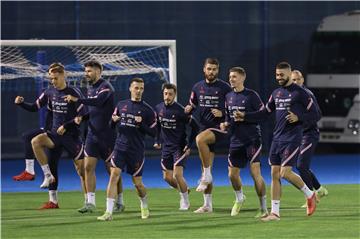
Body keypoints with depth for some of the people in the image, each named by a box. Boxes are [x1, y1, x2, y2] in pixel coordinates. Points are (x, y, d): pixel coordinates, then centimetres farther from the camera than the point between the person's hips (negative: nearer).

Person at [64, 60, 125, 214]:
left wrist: (77, 100, -37)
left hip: (107, 135, -7)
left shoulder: (105, 87, -12)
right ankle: (90, 203, -2)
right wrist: (82, 117, 5)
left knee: (112, 169, 1)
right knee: (88, 167, -2)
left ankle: (119, 202, 12)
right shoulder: (91, 89, 13)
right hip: (93, 134, 7)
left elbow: (98, 101, -32)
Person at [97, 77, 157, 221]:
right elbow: (112, 126, 16)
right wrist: (113, 120, -6)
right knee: (114, 174, -15)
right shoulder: (121, 105, 9)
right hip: (120, 147, 2)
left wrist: (141, 124, -17)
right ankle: (109, 212, -18)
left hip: (136, 150, -2)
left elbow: (153, 132, -1)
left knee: (137, 182, 4)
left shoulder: (148, 110, -1)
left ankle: (144, 206, 34)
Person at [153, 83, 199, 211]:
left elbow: (195, 127, -11)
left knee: (177, 175, -16)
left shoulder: (180, 110, -17)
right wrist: (157, 141, 13)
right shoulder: (159, 108, 0)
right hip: (166, 147, 6)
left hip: (179, 146, -6)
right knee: (167, 177, 5)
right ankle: (184, 190, 32)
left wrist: (189, 145, -13)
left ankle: (185, 201, 4)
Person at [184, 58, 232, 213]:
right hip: (204, 129, 6)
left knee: (200, 139, -36)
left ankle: (206, 176, -22)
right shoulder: (198, 87, 10)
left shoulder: (225, 88, -4)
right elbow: (192, 105, 21)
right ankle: (208, 205, 11)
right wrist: (189, 109, -1)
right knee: (206, 167, 5)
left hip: (219, 127, -6)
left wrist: (222, 113, -17)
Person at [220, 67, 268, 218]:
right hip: (236, 141, 6)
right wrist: (225, 124, 1)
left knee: (255, 173, -12)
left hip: (252, 139, -6)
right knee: (232, 174, 9)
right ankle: (239, 198, 39)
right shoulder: (229, 96, 10)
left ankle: (263, 208, -4)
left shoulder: (251, 95, -9)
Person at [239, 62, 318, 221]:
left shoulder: (299, 93, -7)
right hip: (277, 137, 7)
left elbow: (314, 114, -5)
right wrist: (245, 116, 7)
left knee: (285, 173, -14)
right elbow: (265, 113, 18)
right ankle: (275, 213, 5)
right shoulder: (276, 93, 13)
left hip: (292, 138, -7)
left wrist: (298, 117, -20)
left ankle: (310, 194, 11)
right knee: (275, 174, 3)